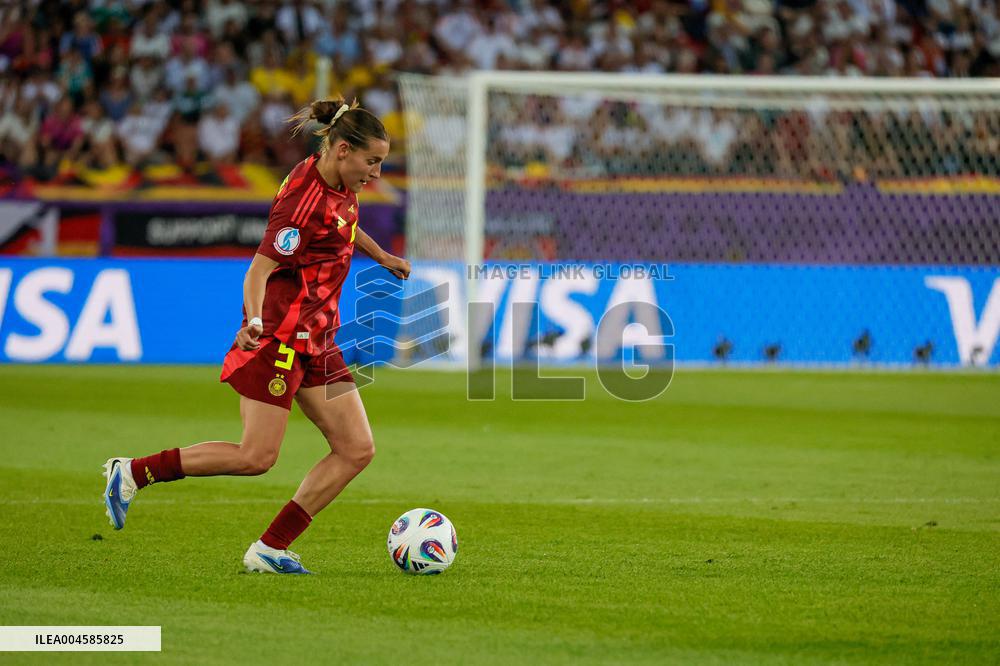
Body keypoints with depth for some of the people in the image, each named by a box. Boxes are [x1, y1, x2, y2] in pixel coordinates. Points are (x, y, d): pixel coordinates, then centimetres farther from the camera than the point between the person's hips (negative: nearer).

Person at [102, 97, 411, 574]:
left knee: (357, 449, -2)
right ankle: (133, 472, 5)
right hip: (278, 338, -10)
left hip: (317, 345, 10)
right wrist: (255, 322, -44)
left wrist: (382, 256, 47)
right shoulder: (305, 200, -21)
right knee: (256, 457, -11)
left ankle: (271, 549, -1)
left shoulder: (339, 186, 7)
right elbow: (259, 270, -26)